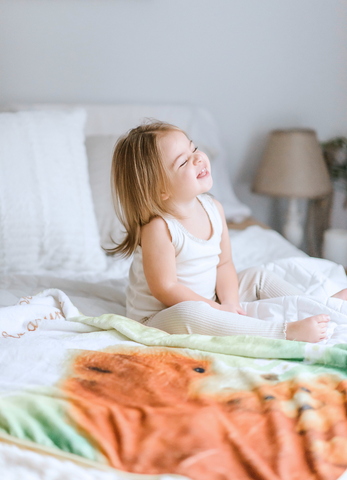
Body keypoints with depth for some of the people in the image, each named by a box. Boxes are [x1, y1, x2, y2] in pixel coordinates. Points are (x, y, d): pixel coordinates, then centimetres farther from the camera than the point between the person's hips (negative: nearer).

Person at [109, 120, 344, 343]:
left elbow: (224, 263, 4)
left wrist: (229, 302, -13)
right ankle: (288, 331, -40)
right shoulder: (158, 228, -26)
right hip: (161, 317, -8)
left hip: (208, 302, 9)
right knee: (188, 313, -38)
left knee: (257, 276, 10)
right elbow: (165, 289, -24)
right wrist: (218, 310, -20)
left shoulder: (214, 208, -2)